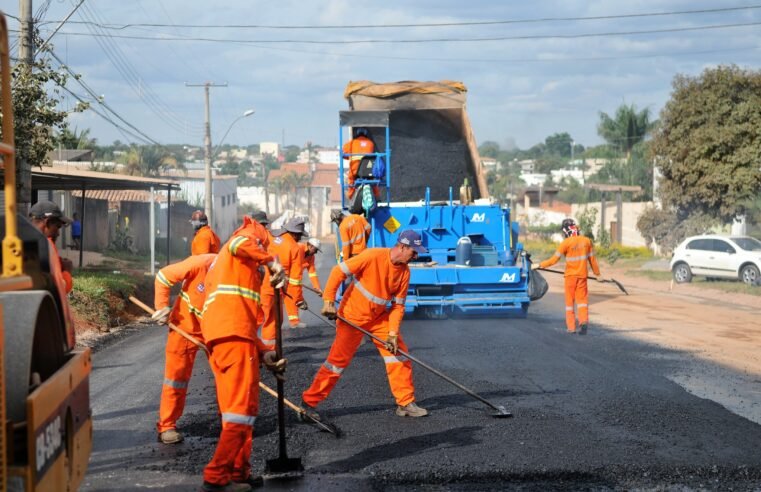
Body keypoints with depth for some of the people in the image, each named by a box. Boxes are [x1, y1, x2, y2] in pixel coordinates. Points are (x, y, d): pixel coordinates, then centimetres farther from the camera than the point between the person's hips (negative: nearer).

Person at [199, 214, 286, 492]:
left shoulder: (221, 264, 34)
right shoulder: (249, 236, 11)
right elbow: (239, 244, -19)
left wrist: (263, 353, 21)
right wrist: (272, 262, -10)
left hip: (219, 337, 9)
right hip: (233, 333, -9)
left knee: (238, 407, 15)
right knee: (243, 407, -8)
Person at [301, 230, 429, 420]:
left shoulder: (404, 271, -3)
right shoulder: (374, 256, -23)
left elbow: (398, 305, 1)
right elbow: (339, 271, -21)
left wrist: (393, 333, -9)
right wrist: (328, 301, -26)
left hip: (379, 318, 6)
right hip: (352, 316, -6)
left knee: (399, 352, 1)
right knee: (339, 360, -4)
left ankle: (406, 403, 12)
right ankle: (309, 402, 7)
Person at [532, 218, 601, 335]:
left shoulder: (566, 243, -11)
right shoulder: (587, 241, 1)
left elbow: (554, 260, -10)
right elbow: (592, 259, 8)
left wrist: (539, 265, -1)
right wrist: (597, 273, 19)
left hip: (570, 275, -2)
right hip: (582, 275, 3)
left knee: (570, 300, 8)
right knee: (582, 299, 7)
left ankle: (571, 327, 8)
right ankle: (584, 320, -16)